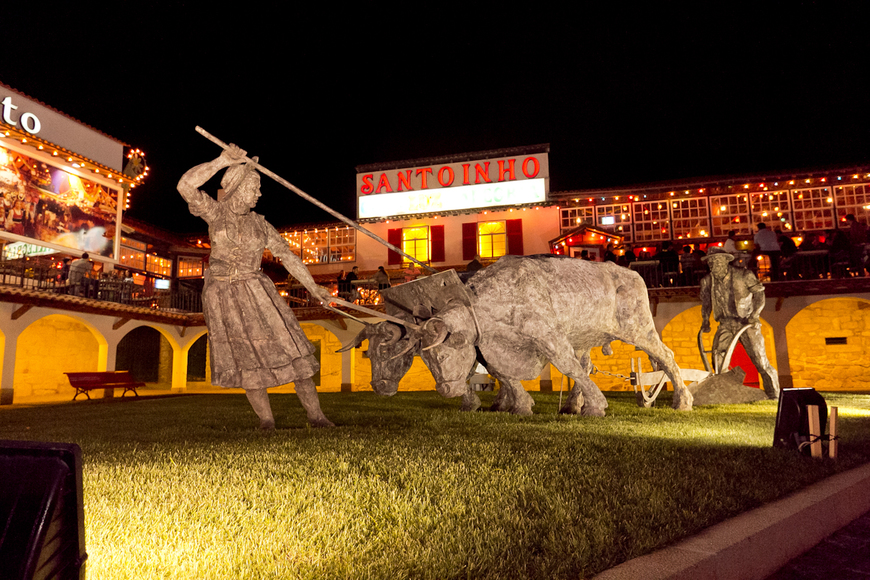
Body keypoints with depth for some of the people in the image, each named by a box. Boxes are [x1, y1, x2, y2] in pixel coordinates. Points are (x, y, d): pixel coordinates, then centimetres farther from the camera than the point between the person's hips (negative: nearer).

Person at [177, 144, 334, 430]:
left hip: (256, 292, 2)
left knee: (289, 349, -5)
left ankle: (315, 414, -1)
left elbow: (287, 255, 9)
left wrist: (313, 287, 5)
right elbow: (185, 186, -16)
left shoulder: (259, 224, 9)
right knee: (247, 359, 0)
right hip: (222, 297, -2)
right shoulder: (215, 212, 1)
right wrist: (223, 161, -18)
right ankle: (266, 419, 12)